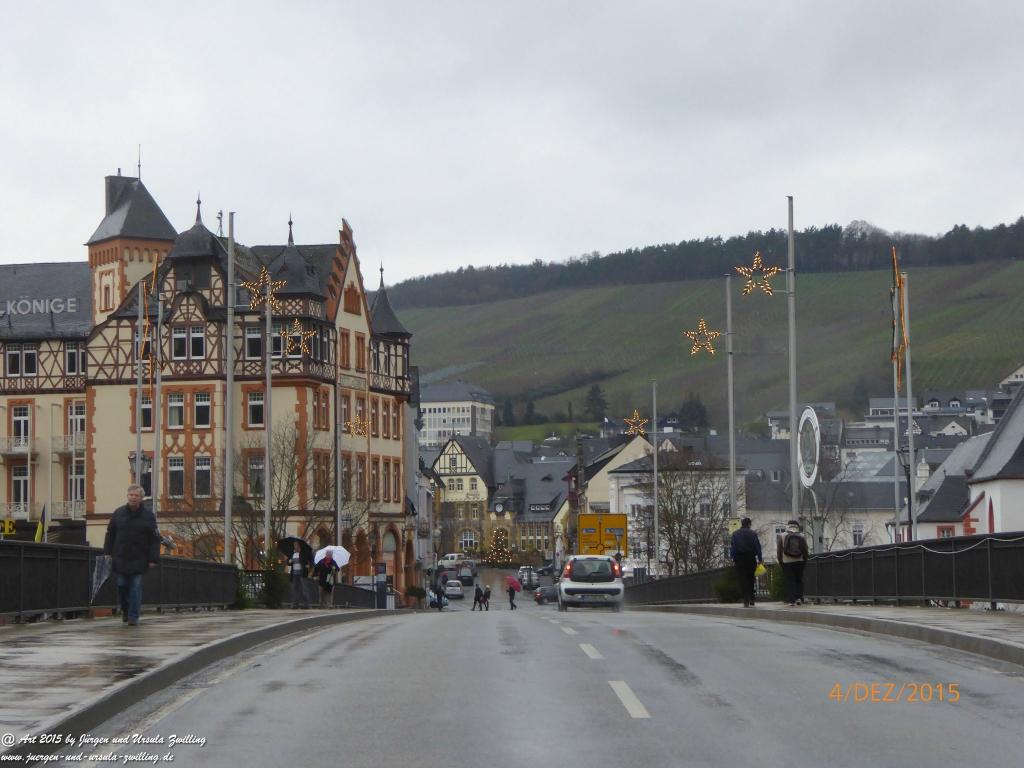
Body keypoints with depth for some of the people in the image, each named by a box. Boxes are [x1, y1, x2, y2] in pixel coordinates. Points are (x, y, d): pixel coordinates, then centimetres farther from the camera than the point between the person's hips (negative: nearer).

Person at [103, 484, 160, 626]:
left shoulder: (148, 516, -2)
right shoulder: (118, 513, 4)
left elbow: (155, 539, -1)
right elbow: (110, 534, 10)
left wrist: (153, 559, -7)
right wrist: (108, 553, 4)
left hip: (138, 559, -2)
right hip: (120, 558, 2)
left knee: (135, 586, -2)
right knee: (122, 585, 6)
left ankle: (133, 616, 4)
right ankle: (125, 609, 29)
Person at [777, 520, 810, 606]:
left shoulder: (782, 537, 0)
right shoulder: (802, 537, 3)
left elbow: (779, 551, 0)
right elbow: (805, 550, 4)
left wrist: (780, 561, 8)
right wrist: (805, 561, 14)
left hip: (787, 562, -1)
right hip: (799, 562, 1)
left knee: (789, 581, 0)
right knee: (799, 580, 15)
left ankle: (791, 600, -4)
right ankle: (799, 597, 5)